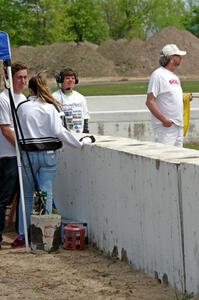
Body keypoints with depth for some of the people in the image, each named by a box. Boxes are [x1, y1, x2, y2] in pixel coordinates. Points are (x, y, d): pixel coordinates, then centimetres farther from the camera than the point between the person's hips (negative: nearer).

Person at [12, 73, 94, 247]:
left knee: (26, 195, 10)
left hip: (29, 154, 1)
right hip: (48, 153, -1)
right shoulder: (51, 108, -3)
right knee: (47, 194, 3)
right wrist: (81, 143, -4)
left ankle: (22, 235, 11)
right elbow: (59, 132, -10)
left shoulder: (22, 107, 0)